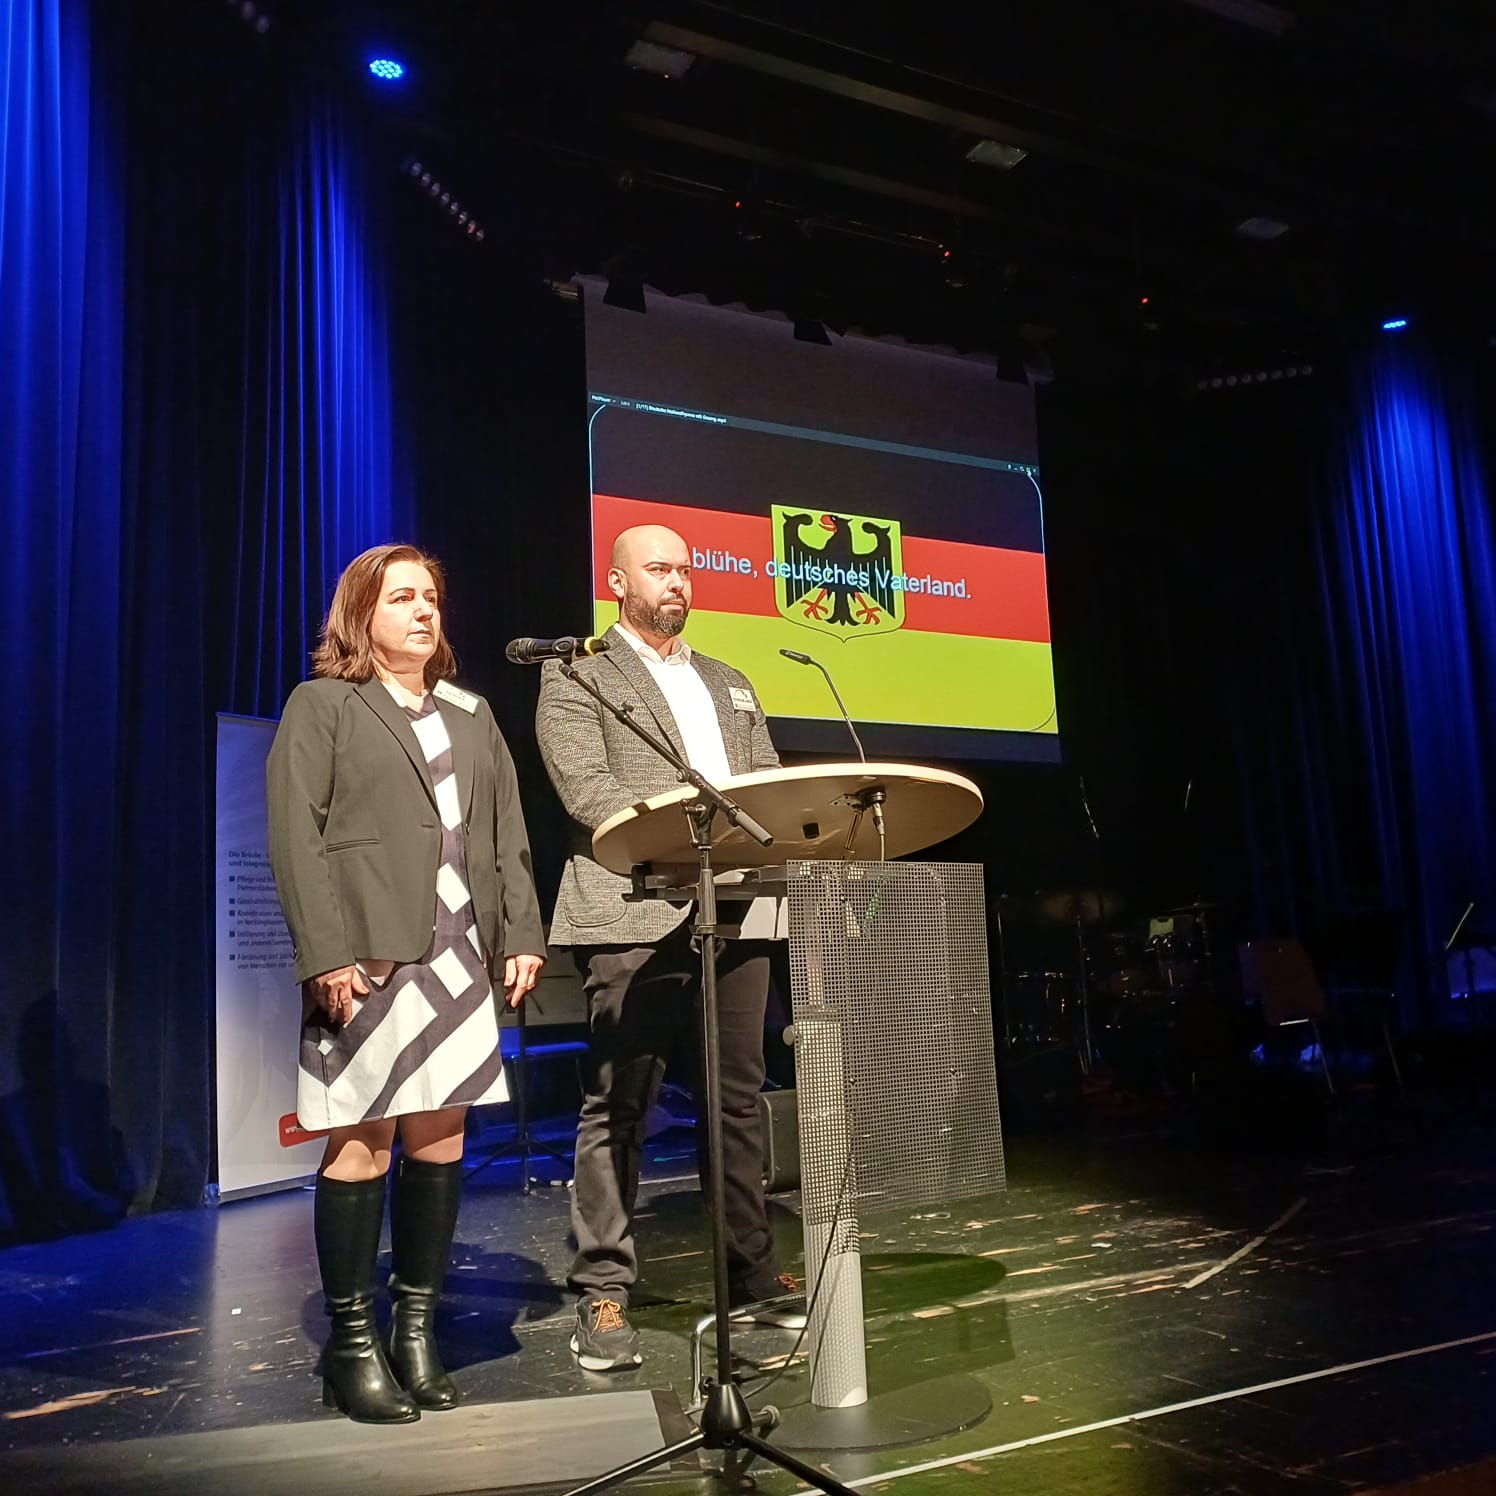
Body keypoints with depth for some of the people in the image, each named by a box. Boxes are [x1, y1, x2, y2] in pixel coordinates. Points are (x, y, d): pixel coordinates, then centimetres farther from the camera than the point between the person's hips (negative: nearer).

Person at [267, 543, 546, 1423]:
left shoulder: (471, 714, 20)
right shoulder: (322, 705, 5)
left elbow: (509, 836, 16)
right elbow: (296, 835, -5)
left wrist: (522, 937, 5)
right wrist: (327, 953, -14)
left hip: (459, 957, 5)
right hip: (367, 956, -4)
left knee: (440, 1142, 5)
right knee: (363, 1147, -2)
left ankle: (417, 1332, 17)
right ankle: (353, 1345, 10)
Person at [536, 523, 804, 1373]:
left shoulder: (728, 684, 25)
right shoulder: (576, 674, 6)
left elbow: (770, 781, 18)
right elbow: (584, 784, -9)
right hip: (637, 912, -5)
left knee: (740, 1098, 10)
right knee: (619, 1104, -3)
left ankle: (754, 1273, 21)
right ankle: (604, 1294, 6)